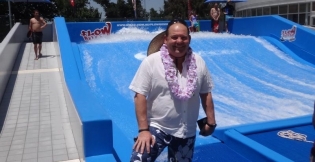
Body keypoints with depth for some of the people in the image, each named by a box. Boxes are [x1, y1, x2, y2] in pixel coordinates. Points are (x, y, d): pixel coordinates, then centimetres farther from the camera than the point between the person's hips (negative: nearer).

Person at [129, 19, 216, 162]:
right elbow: (140, 95, -13)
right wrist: (143, 129, -17)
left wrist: (211, 121, 8)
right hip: (156, 127, -3)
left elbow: (205, 93, 8)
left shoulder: (198, 63, -2)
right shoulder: (151, 62, -12)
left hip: (186, 132, 4)